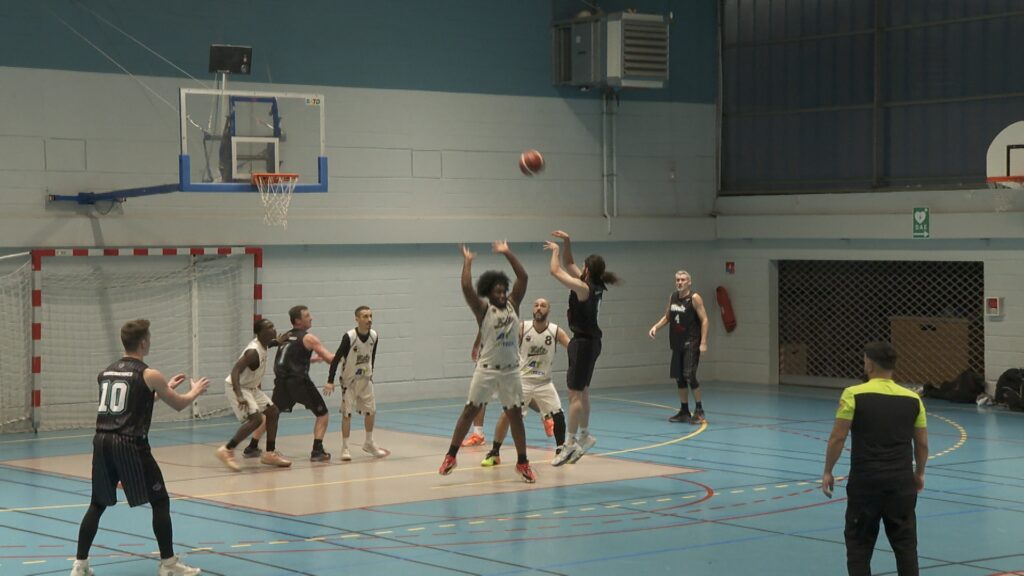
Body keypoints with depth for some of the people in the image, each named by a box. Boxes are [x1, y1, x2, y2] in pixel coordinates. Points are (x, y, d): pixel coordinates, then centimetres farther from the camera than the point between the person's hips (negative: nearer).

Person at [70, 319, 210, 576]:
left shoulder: (106, 373, 15)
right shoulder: (149, 375, -4)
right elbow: (179, 405, 8)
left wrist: (166, 387, 40)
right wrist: (195, 391, 29)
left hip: (102, 442, 6)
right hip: (130, 445, -6)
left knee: (97, 504, 15)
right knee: (160, 501, 6)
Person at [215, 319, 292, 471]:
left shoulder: (263, 345, 0)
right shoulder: (253, 351, -28)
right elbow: (235, 370, -37)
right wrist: (239, 396, -46)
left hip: (250, 387, 10)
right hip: (236, 387, -10)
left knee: (273, 412, 11)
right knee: (256, 419, -23)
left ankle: (270, 453, 18)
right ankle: (226, 451, -17)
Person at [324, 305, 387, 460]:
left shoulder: (373, 335, -8)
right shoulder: (349, 337, -23)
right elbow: (336, 358, -20)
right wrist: (330, 381, -24)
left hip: (366, 379, 5)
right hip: (349, 380, -5)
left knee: (370, 411, 8)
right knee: (347, 413, -5)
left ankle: (369, 443, 27)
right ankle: (345, 448, 3)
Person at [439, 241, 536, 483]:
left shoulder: (512, 304, 5)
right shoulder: (482, 308, -5)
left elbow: (523, 277, -1)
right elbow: (466, 288, -19)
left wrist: (507, 253, -2)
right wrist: (467, 262, -10)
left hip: (511, 370, 3)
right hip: (487, 369, -3)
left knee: (516, 415, 5)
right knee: (470, 411, 3)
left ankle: (522, 462, 12)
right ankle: (451, 456, 11)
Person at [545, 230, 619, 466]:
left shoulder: (583, 288, -19)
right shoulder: (594, 285, 6)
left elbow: (556, 271, -18)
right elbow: (569, 265, 19)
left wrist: (555, 250, -2)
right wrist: (566, 243, 9)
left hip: (583, 343, -10)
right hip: (590, 341, 10)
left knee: (575, 394, -8)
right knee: (582, 392, 19)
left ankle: (571, 442, -7)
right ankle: (584, 436, 29)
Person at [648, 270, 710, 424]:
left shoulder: (695, 298, -10)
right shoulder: (673, 297, 9)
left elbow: (704, 320, -12)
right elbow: (667, 316, 22)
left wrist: (703, 342, -18)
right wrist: (656, 326, 4)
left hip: (691, 343, -7)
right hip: (677, 343, 7)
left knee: (689, 375, -15)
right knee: (679, 377, 9)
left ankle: (699, 410, -3)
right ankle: (684, 412, 19)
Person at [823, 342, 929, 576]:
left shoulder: (853, 395, -8)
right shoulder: (912, 399, 3)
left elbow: (838, 437, -8)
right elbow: (922, 444, 9)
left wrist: (827, 472, 3)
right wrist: (919, 473, 25)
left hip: (865, 481, -3)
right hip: (901, 482, 3)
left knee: (859, 543, 7)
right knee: (905, 543, 10)